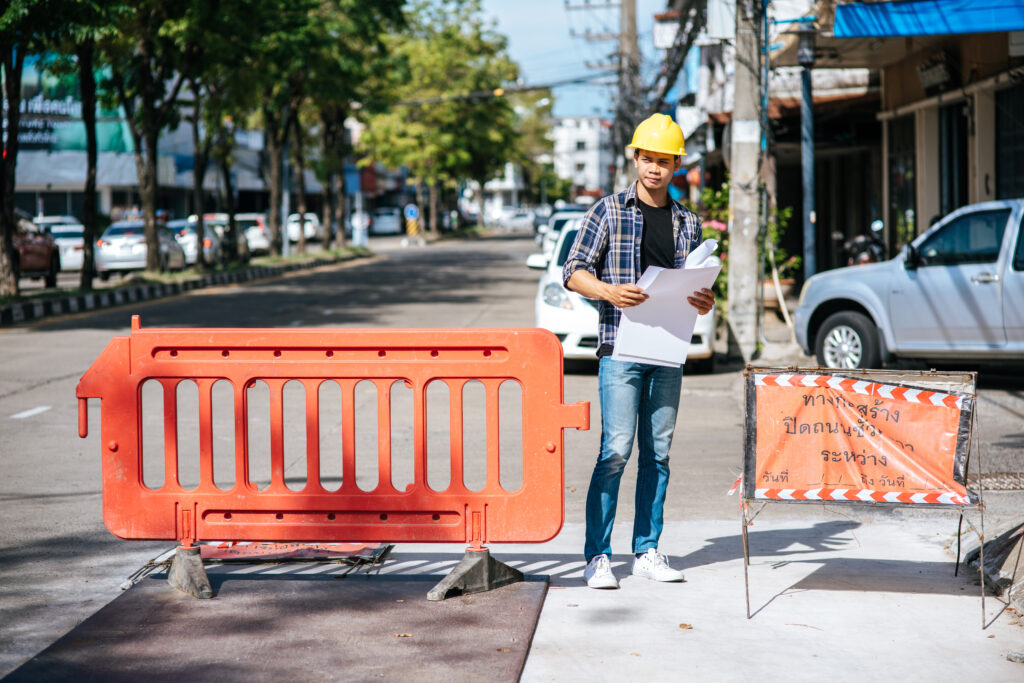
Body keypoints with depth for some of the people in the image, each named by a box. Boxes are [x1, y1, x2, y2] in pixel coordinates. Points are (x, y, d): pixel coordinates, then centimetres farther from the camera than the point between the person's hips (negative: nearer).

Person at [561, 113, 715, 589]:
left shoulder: (688, 223, 15)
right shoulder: (609, 211, 3)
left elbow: (696, 287, 20)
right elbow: (574, 272, -1)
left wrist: (703, 303, -4)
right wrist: (609, 291, -19)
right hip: (621, 348, -4)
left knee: (657, 453, 7)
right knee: (616, 451, -9)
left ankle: (646, 552, 14)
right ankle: (598, 556, -3)